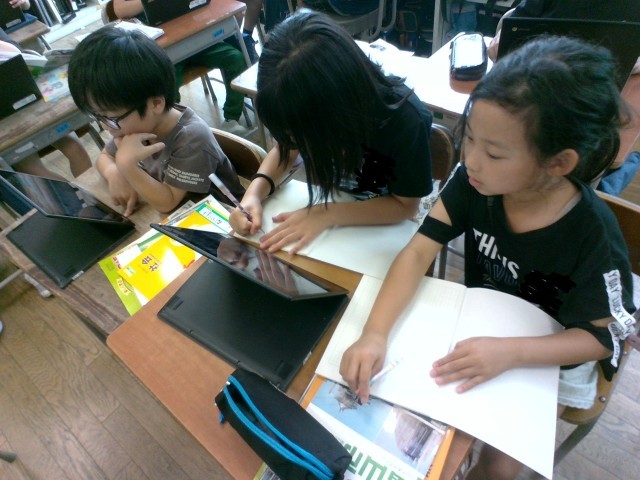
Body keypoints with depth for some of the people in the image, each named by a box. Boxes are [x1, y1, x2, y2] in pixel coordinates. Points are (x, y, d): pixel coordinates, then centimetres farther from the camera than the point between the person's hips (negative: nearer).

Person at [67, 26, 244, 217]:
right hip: (173, 216, 6)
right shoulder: (137, 122, -7)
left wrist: (126, 166, -32)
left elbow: (166, 202, -23)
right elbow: (104, 156, 8)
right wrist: (114, 173, -12)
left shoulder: (192, 139, -28)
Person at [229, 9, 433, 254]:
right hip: (332, 199, 3)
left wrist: (327, 215, -32)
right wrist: (256, 191, -23)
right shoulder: (311, 103, -21)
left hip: (385, 220, -2)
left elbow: (404, 205, -21)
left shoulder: (405, 120, -31)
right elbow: (286, 149, -4)